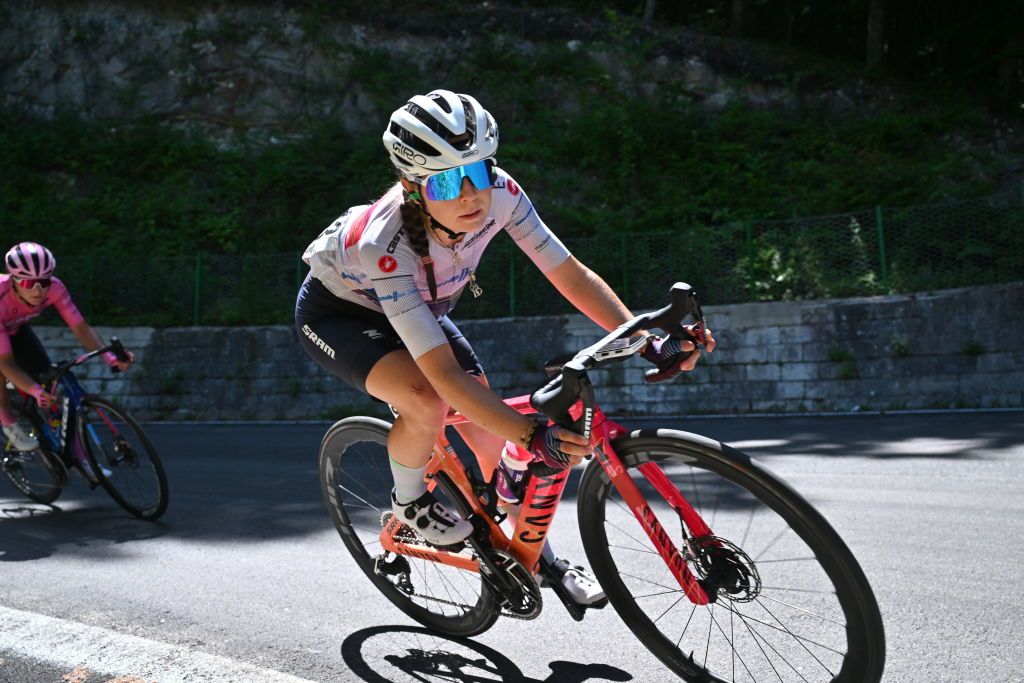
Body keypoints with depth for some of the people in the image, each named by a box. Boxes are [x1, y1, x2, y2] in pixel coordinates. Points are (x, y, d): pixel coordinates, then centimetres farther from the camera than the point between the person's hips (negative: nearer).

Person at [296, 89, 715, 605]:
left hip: (417, 305, 5)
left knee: (491, 436, -2)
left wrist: (649, 342, -33)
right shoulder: (386, 246, -42)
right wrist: (535, 436, -49)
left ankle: (537, 553, 20)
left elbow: (573, 276, -22)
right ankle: (408, 500, -1)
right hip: (335, 312, -5)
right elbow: (445, 373, -43)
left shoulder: (500, 193, -29)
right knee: (427, 401, -33)